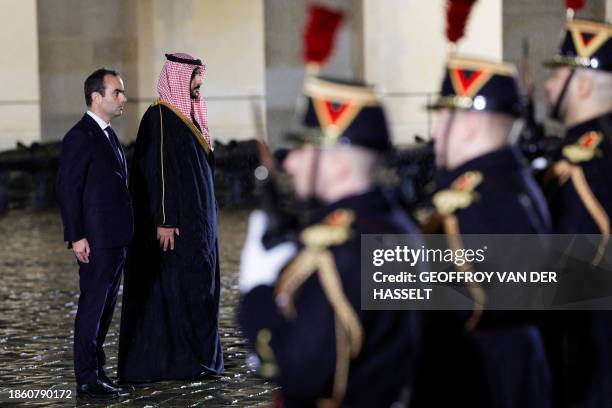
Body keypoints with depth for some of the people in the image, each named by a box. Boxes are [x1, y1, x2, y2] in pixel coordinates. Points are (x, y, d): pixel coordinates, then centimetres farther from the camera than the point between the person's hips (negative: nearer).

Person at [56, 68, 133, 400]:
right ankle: (87, 380, 2)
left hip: (116, 239, 9)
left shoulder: (108, 134, 16)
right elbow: (68, 189, -16)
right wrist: (76, 237, -19)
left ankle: (97, 372, 22)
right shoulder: (80, 137, -13)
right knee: (92, 309, -4)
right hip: (95, 241, -9)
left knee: (105, 309, 14)